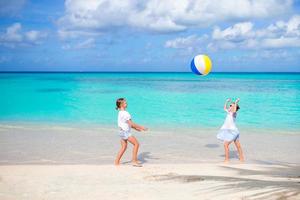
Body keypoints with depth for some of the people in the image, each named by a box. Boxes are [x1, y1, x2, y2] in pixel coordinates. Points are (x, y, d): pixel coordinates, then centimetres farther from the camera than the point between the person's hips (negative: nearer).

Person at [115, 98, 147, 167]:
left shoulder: (120, 113, 13)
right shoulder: (125, 113, -18)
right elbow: (131, 123, -19)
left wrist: (136, 128, 21)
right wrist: (141, 127, -14)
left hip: (122, 132, 10)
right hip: (126, 132, -10)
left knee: (124, 147, 16)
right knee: (136, 144, -5)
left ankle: (117, 162, 17)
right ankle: (134, 161, -3)